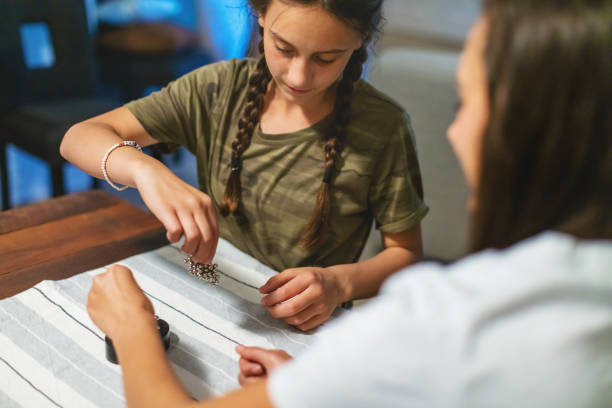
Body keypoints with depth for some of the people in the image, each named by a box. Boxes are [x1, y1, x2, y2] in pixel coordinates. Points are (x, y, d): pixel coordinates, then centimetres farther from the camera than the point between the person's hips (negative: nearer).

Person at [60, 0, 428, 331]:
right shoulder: (219, 89, -6)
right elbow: (79, 138, -8)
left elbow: (407, 253, -1)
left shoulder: (383, 128, -13)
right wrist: (145, 169, -31)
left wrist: (340, 283, -23)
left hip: (302, 330, -2)